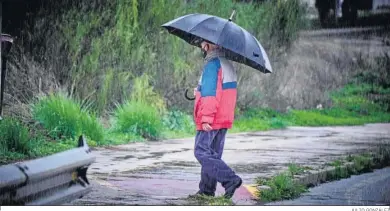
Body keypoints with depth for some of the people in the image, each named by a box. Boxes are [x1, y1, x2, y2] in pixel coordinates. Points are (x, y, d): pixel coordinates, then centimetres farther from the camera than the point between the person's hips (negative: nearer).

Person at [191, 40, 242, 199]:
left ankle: (230, 179, -19)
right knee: (213, 154, 12)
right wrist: (200, 91, 24)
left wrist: (206, 118, -22)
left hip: (211, 120, -9)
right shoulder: (226, 64, 16)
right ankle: (207, 189, 14)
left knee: (202, 152, -9)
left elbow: (210, 93, -20)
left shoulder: (212, 64, -14)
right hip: (224, 119, 10)